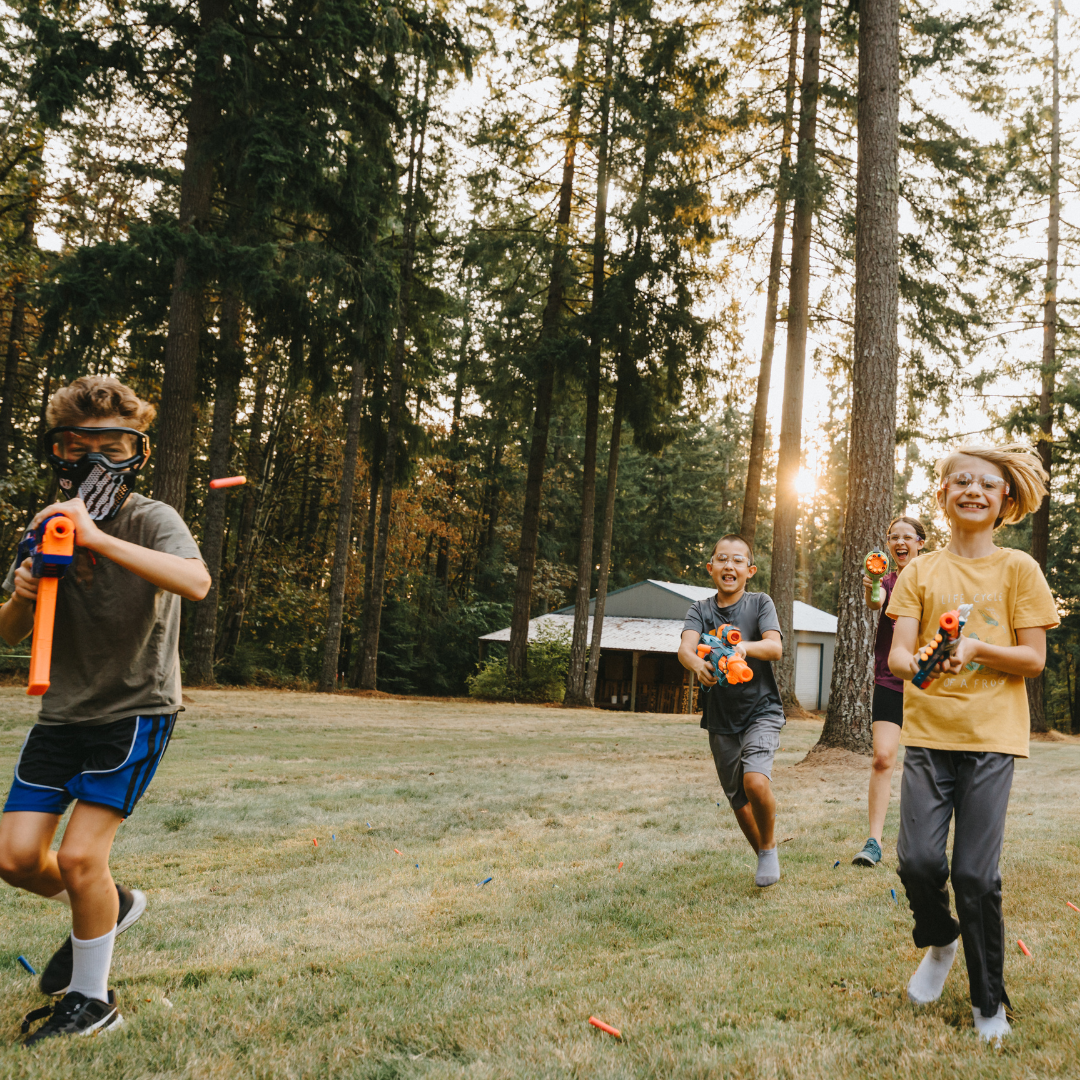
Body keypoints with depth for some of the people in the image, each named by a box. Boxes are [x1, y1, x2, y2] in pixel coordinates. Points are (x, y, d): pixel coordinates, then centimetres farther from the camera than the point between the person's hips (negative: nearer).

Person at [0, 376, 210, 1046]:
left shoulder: (150, 519, -13)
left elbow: (196, 582, -35)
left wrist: (98, 538, -39)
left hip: (137, 711, -6)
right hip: (64, 713, 6)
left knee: (79, 856, -11)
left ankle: (93, 1002, 11)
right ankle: (112, 906, 30)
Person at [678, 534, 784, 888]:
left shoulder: (760, 603, -2)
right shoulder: (700, 610, 3)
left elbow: (775, 647, -17)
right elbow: (685, 647, -16)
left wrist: (744, 647, -39)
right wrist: (697, 664, -39)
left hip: (760, 709, -3)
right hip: (720, 717, 3)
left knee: (756, 782, -24)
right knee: (739, 801, 9)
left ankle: (769, 847, 4)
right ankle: (765, 859, 33)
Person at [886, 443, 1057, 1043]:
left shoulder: (1018, 568, 4)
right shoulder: (921, 571, 8)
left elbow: (1034, 659, 0)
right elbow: (898, 650, -1)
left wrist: (977, 648, -18)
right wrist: (914, 662, -25)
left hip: (992, 734, -2)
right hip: (928, 730, 2)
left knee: (977, 875, -4)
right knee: (918, 860, -7)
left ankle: (990, 1003, 16)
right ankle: (941, 941, 27)